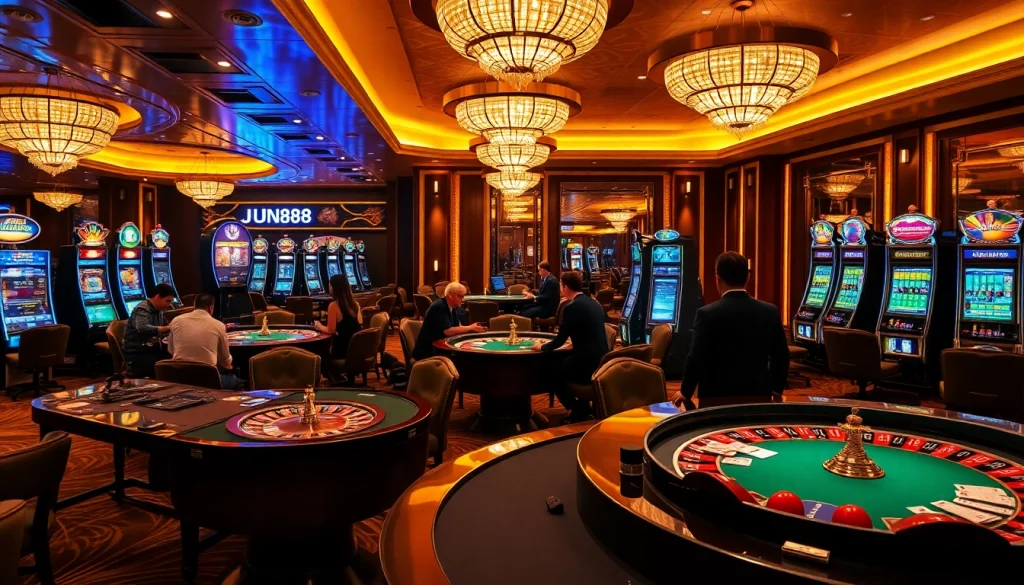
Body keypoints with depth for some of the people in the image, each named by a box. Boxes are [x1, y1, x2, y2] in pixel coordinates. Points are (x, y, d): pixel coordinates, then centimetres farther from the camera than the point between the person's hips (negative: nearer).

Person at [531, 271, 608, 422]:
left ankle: (578, 410, 16)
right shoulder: (595, 303, 11)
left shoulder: (571, 307, -14)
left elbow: (560, 341, -11)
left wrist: (541, 347, 7)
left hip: (587, 361, -8)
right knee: (561, 365, 28)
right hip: (601, 359, 8)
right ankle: (584, 408, 28)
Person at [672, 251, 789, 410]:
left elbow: (696, 359, -14)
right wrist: (776, 389, 19)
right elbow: (782, 356, 4)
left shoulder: (707, 314, -15)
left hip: (718, 396, -3)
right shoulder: (770, 311, -2)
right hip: (758, 394, 4)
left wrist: (685, 392, 1)